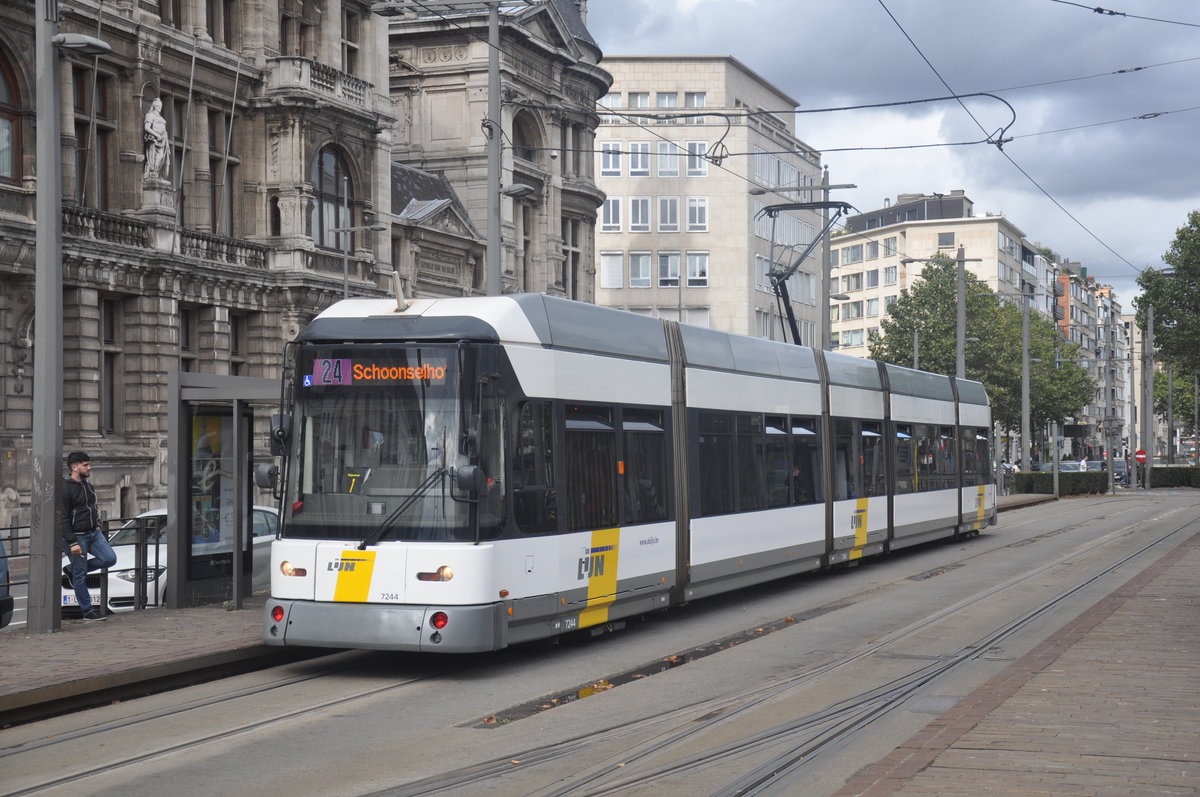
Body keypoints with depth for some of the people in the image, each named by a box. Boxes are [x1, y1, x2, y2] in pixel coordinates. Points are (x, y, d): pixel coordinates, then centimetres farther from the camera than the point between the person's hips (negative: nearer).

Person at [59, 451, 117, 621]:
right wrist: (72, 543, -20)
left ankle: (73, 569, 13)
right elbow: (63, 519, -16)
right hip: (76, 536, -8)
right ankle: (87, 610, 8)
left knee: (110, 559, -6)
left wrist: (97, 525, 12)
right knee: (80, 575, -1)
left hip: (93, 533, 8)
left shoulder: (88, 485, 12)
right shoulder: (65, 489, -14)